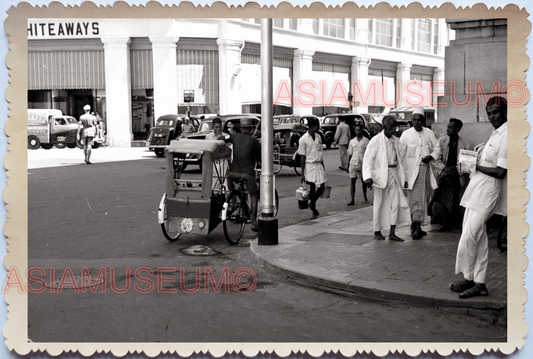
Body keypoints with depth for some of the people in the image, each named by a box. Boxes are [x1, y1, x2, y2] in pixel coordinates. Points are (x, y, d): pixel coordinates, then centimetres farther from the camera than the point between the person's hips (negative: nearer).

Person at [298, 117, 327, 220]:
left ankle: (312, 203, 24)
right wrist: (302, 173, -9)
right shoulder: (303, 139, -7)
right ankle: (314, 211, 10)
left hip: (319, 165, 5)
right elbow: (302, 157, -7)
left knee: (321, 187, -1)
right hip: (310, 165, -5)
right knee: (312, 188, -1)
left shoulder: (318, 137, 10)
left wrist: (323, 167, 16)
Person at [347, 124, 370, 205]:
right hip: (353, 163, 1)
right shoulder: (352, 141, 8)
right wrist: (348, 166, 11)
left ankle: (365, 197, 31)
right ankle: (352, 200, -6)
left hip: (363, 164, -1)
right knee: (352, 181, -5)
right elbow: (350, 154, 12)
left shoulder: (366, 141, 0)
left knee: (363, 181, 11)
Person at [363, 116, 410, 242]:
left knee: (396, 202, 1)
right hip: (381, 175, -5)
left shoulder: (396, 141, 8)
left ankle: (392, 233, 6)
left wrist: (404, 177, 13)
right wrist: (368, 177, -20)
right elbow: (368, 159, -11)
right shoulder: (376, 140, -8)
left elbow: (400, 160, 15)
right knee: (379, 203, 4)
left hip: (394, 174, 5)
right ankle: (377, 231, 16)